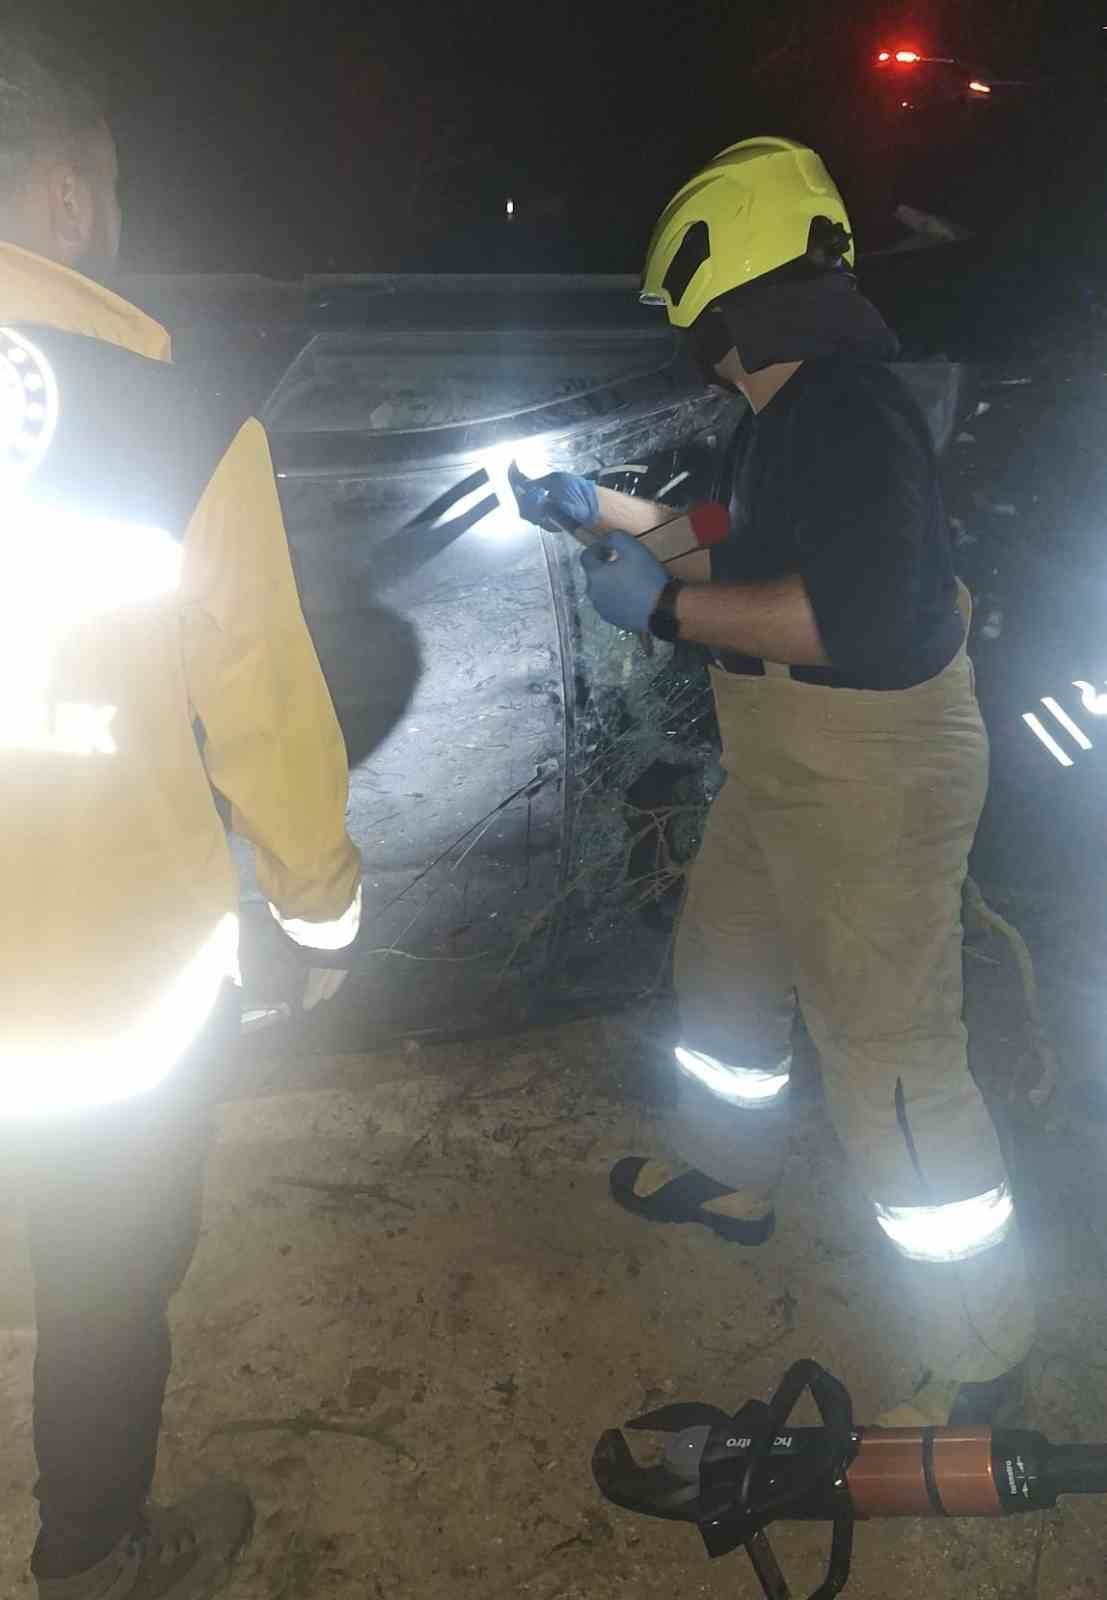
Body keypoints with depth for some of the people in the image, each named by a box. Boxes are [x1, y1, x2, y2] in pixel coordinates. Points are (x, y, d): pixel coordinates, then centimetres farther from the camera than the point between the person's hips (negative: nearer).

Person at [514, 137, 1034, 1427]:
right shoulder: (794, 410, 10)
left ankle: (978, 1354, 17)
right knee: (724, 967, 24)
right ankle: (728, 1177, 49)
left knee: (889, 1061, -2)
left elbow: (852, 612, -34)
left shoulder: (852, 414, -23)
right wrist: (604, 510, 26)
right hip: (786, 774, 11)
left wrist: (667, 608, -23)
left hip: (871, 793, -11)